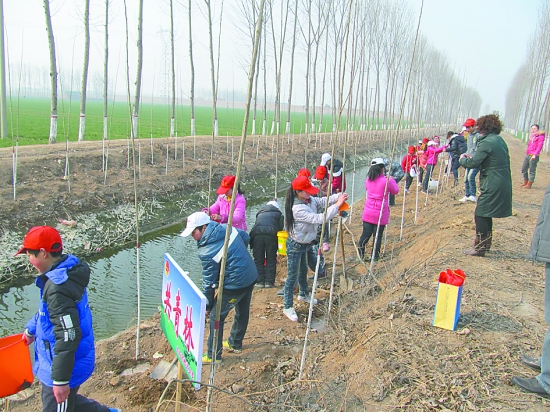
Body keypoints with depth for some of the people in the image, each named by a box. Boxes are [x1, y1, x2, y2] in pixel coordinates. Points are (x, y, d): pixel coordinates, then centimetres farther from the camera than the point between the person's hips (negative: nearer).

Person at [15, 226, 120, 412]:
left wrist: (61, 380, -23)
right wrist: (31, 330, 30)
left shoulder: (58, 288, -30)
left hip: (65, 366, -9)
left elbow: (68, 336, -29)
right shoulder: (67, 270, 0)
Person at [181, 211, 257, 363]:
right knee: (242, 312, 24)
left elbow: (209, 281, -14)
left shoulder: (207, 252, -22)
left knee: (216, 316, 6)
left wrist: (207, 305, -1)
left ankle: (213, 355, 16)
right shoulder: (228, 228, -3)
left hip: (235, 285, -9)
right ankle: (235, 344, 44)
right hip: (252, 276, 9)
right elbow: (245, 237, 14)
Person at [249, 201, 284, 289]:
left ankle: (260, 281, 9)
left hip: (257, 235, 2)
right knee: (271, 259, 8)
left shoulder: (260, 213, 35)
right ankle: (269, 281, 7)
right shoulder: (278, 213, 27)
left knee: (258, 260, 9)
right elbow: (281, 227, 14)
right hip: (271, 234, -2)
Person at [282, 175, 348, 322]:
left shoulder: (309, 200, -7)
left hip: (305, 244, 9)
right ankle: (288, 307, 17)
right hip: (295, 246, -9)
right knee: (292, 277, 3)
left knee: (303, 271, 28)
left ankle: (303, 294, 51)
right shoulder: (297, 209, -34)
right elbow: (318, 219, -36)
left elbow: (323, 201, -2)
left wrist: (339, 196, -20)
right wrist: (337, 205, -32)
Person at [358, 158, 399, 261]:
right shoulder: (387, 181, -15)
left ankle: (360, 254, 17)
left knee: (365, 234, 12)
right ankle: (375, 257, 15)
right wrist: (392, 180, 16)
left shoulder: (368, 180, -1)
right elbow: (395, 191, 1)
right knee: (378, 236, 7)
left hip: (368, 213, 4)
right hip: (380, 214, -4)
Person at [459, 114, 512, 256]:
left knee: (481, 215, -3)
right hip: (503, 184, 10)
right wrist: (471, 157, 13)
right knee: (486, 214, 19)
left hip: (492, 186, -10)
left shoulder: (486, 142, -17)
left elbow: (473, 163, -19)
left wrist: (462, 159, 2)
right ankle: (486, 243, 30)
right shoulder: (500, 140, 13)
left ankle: (480, 247, 0)